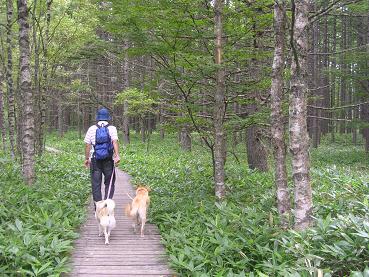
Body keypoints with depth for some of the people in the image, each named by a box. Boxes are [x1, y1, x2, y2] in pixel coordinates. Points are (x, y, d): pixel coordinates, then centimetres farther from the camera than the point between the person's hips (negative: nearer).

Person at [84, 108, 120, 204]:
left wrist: (86, 158, 12)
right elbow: (115, 142, -13)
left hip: (95, 159, 1)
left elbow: (87, 145, 4)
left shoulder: (92, 129, 6)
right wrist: (117, 155, -22)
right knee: (109, 183, 10)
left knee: (96, 184, 5)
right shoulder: (112, 128, 1)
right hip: (108, 159, -1)